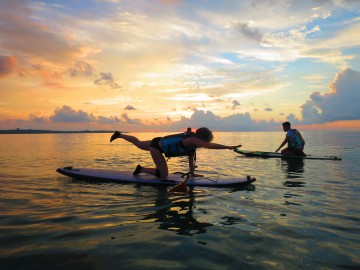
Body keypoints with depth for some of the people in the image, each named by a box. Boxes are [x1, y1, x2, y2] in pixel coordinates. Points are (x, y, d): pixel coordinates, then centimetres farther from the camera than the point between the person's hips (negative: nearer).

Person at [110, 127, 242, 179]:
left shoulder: (192, 143, -3)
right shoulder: (191, 140, -30)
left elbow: (191, 158, 4)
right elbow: (211, 146, -42)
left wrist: (192, 173, 4)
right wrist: (230, 147, -43)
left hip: (159, 142, 9)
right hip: (157, 146, -9)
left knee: (138, 144, 32)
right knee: (163, 175, -8)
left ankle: (119, 135, 46)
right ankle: (140, 169, 7)